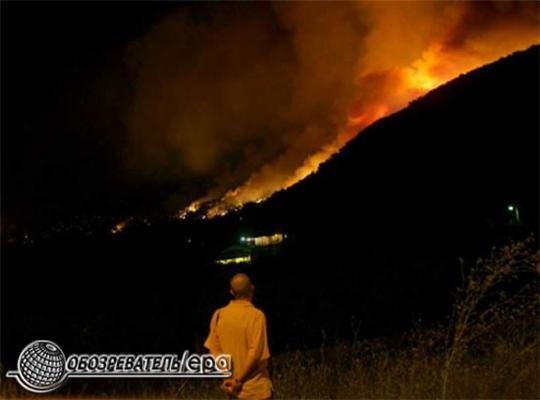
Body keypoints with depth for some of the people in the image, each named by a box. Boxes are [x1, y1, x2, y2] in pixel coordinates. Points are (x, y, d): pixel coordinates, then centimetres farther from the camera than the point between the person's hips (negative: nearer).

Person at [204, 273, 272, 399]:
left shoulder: (219, 315, -1)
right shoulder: (256, 315, -17)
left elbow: (214, 348, 1)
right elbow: (255, 353, -20)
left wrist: (227, 376, 1)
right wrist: (239, 380, -10)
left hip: (232, 386, 5)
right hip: (255, 388, -5)